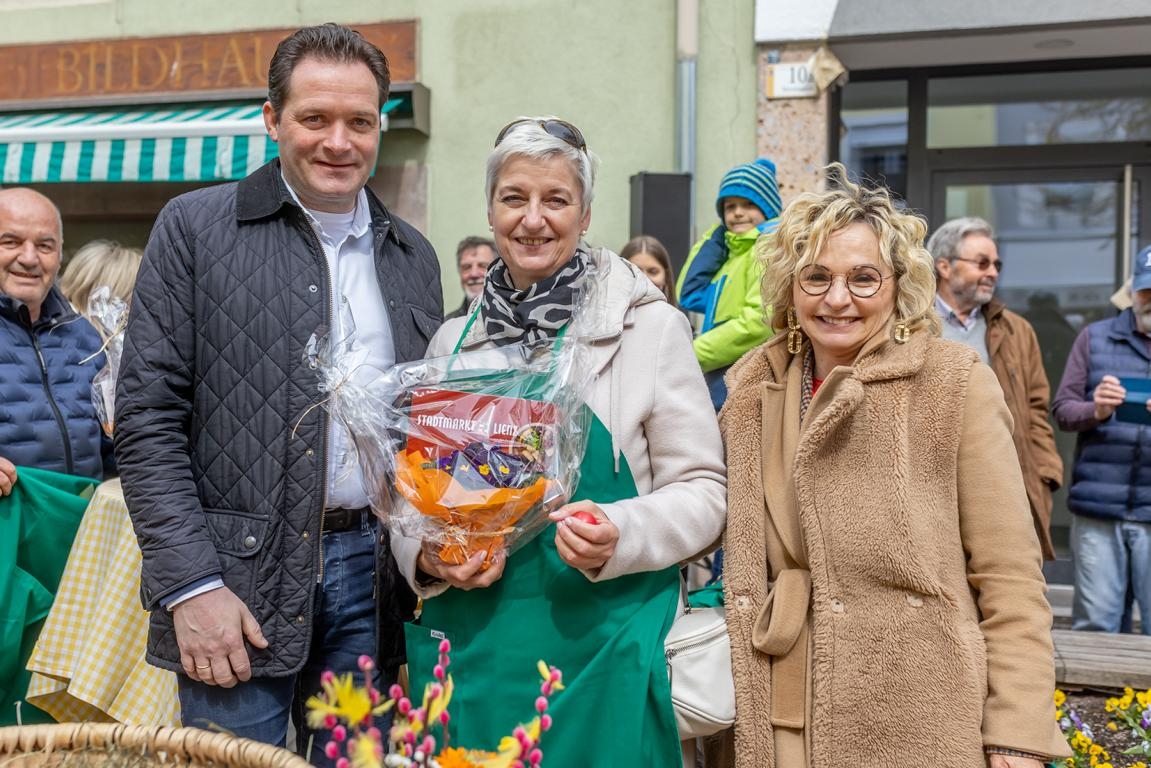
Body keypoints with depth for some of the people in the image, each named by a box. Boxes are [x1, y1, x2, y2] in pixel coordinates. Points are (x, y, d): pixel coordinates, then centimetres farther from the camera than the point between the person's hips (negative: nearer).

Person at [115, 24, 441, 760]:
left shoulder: (413, 255, 12)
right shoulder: (195, 228, -1)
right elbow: (148, 418, -6)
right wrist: (190, 584, -12)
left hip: (371, 573, 4)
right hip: (237, 579, -3)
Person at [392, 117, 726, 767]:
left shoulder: (651, 329, -5)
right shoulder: (454, 341, 7)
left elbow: (702, 490, -3)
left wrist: (620, 537, -21)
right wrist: (427, 556, -7)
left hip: (599, 646, -3)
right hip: (468, 644, 4)